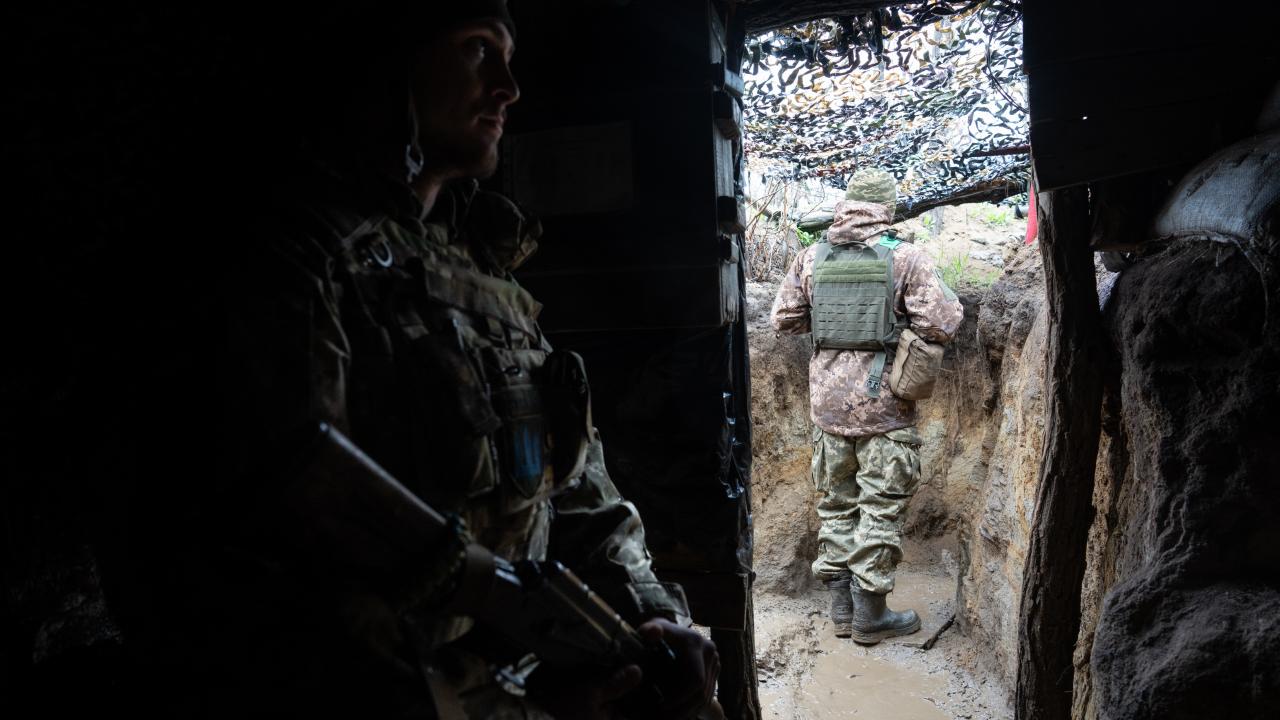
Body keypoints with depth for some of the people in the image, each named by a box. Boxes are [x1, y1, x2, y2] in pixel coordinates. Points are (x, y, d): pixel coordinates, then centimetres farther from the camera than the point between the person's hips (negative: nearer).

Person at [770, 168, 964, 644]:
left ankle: (841, 608, 25)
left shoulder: (812, 258, 2)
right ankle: (870, 615, 14)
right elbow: (941, 325, -12)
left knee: (836, 503, 15)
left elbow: (784, 319, 5)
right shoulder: (905, 258, -9)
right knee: (881, 507, 6)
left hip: (828, 401, 4)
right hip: (884, 405, -4)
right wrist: (949, 302, 8)